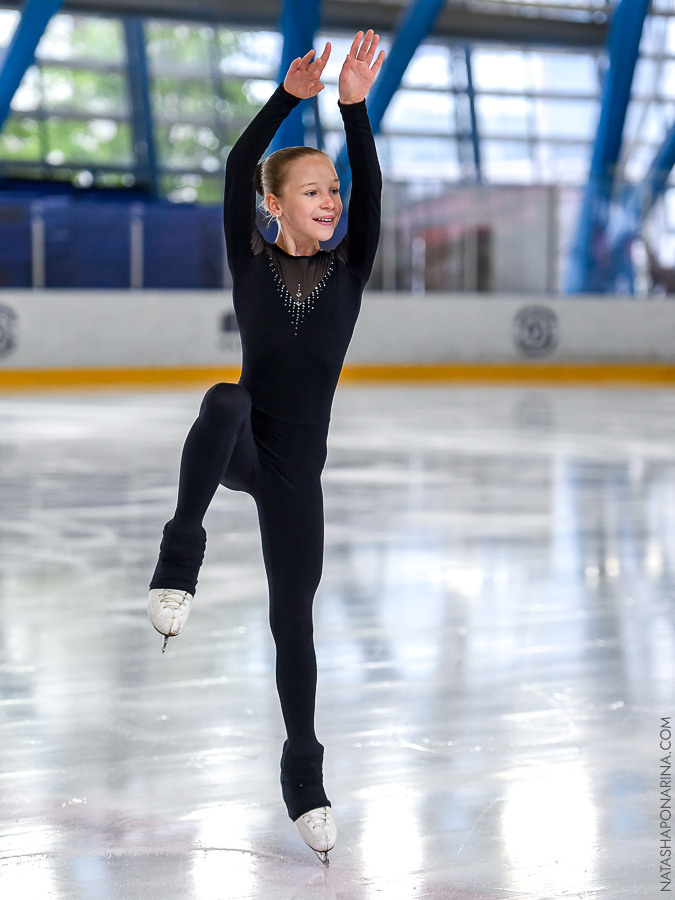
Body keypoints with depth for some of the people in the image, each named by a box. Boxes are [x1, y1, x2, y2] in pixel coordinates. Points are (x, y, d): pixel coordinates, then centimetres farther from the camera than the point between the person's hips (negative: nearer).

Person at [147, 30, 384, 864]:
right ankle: (179, 565, -38)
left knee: (294, 616, 6)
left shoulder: (349, 269, 1)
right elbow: (236, 168, -17)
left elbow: (371, 189, -14)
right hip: (242, 445, -2)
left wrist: (355, 104, -27)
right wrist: (289, 95, -27)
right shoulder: (251, 263, -2)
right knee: (225, 400, -38)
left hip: (298, 463, 2)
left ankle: (303, 774, 18)